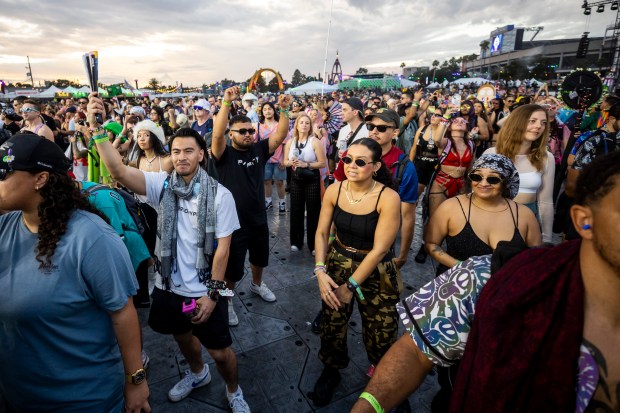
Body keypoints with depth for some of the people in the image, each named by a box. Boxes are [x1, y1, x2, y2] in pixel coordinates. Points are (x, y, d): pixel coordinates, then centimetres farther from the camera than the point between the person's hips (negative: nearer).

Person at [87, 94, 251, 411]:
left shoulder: (219, 195, -15)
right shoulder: (162, 184, -7)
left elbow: (223, 246, -13)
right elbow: (119, 171, -22)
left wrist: (212, 292, -13)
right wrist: (96, 128, -33)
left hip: (204, 290, -4)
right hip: (169, 286, 4)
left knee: (219, 351, 8)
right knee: (181, 334, 28)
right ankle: (197, 373, 59)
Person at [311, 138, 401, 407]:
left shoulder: (388, 198, -20)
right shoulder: (334, 190, -8)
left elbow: (379, 249, -18)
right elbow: (321, 233, -1)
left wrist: (351, 286, -14)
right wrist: (320, 271, -14)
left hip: (376, 273, -3)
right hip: (337, 266, 3)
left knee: (380, 335, 7)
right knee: (331, 325, 12)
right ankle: (331, 370, 43)